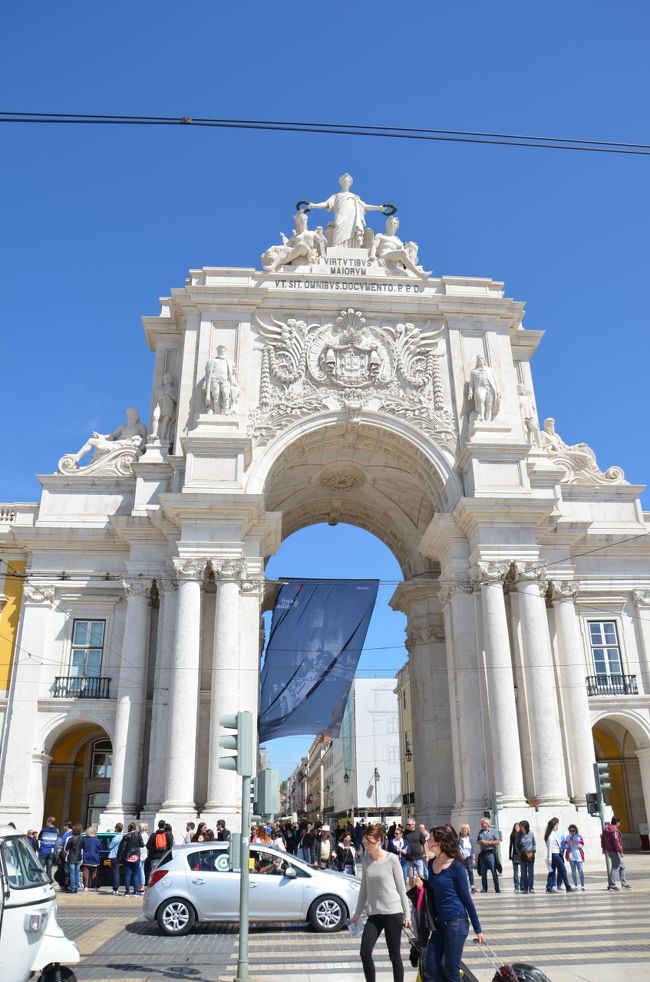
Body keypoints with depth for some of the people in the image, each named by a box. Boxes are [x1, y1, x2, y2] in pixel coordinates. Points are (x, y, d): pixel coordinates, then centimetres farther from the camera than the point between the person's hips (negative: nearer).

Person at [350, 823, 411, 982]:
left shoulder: (392, 859, -9)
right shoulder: (365, 860, 3)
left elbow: (401, 888, -4)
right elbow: (364, 888, 12)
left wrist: (407, 915, -2)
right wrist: (357, 913, 14)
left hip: (393, 913, -4)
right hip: (374, 914, 4)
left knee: (394, 956, 4)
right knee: (365, 953, -3)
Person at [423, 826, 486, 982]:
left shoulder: (455, 866, -14)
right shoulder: (431, 863, 5)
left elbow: (466, 898, -9)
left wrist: (478, 929, -4)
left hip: (457, 922, -7)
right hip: (439, 922, 7)